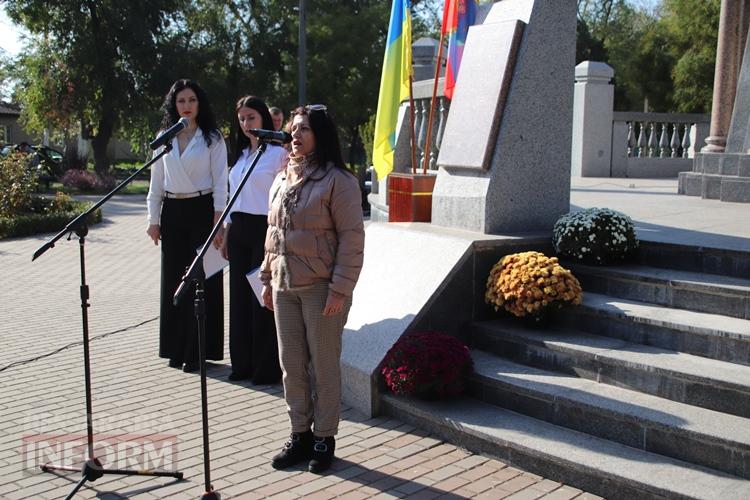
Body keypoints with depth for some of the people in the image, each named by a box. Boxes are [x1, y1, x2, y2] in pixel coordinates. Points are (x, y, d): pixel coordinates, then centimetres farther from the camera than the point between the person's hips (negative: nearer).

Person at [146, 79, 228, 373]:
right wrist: (154, 219, 8)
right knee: (174, 280, 7)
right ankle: (177, 349, 18)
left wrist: (218, 221, -11)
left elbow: (220, 183, -4)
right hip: (172, 213, 4)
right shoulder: (165, 138, 11)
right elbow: (156, 181, 13)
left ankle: (198, 351, 7)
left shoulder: (212, 139, 0)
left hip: (201, 210, -4)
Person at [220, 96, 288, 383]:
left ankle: (267, 367, 8)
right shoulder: (242, 154, 17)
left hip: (264, 230, -7)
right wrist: (227, 233, 16)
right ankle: (243, 362, 21)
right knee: (239, 296, 10)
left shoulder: (278, 153, -7)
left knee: (262, 298, -3)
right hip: (239, 230, 7)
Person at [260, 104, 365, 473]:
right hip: (285, 286, 7)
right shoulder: (282, 180, 14)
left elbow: (352, 238, -13)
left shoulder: (338, 180, -9)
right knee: (291, 364, 11)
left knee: (324, 366, 4)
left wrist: (340, 289, -17)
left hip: (321, 287, -7)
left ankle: (324, 438, 18)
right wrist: (268, 278, 16)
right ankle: (300, 433, 26)